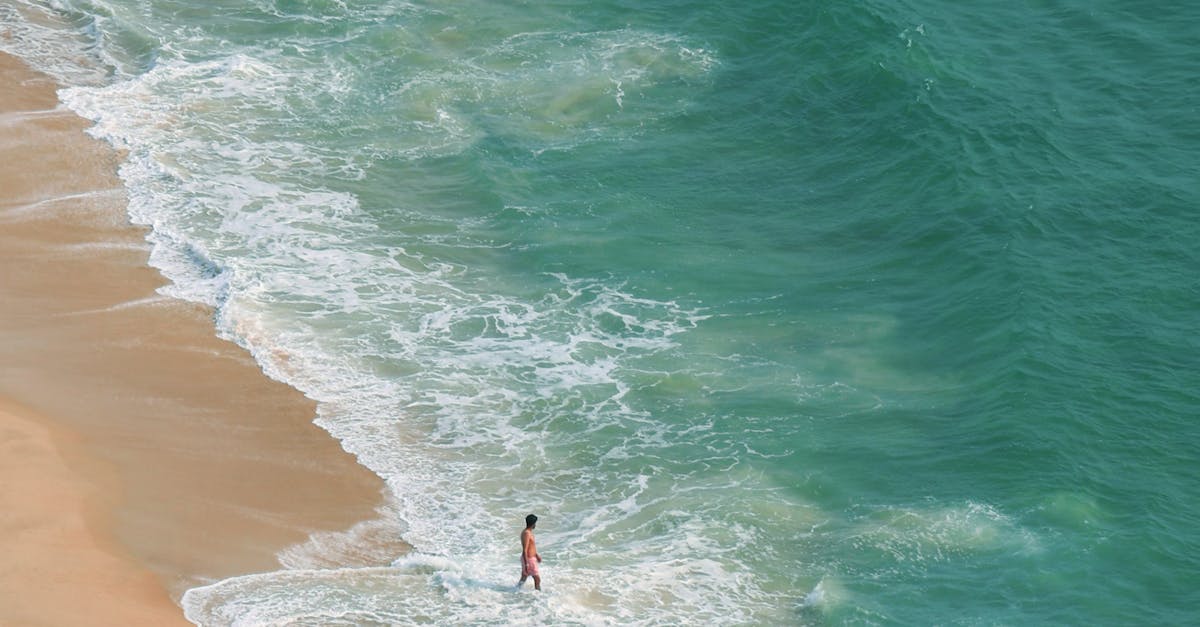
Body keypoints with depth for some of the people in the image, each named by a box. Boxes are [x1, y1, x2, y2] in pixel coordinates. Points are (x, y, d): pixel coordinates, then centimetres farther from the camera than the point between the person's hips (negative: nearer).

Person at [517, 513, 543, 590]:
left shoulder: (529, 532, 9)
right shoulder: (526, 534, -22)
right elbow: (524, 550, -24)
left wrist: (536, 555, 31)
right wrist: (526, 564, -25)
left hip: (529, 558, 10)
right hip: (529, 559, -10)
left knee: (523, 578, 15)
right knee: (537, 579, 0)